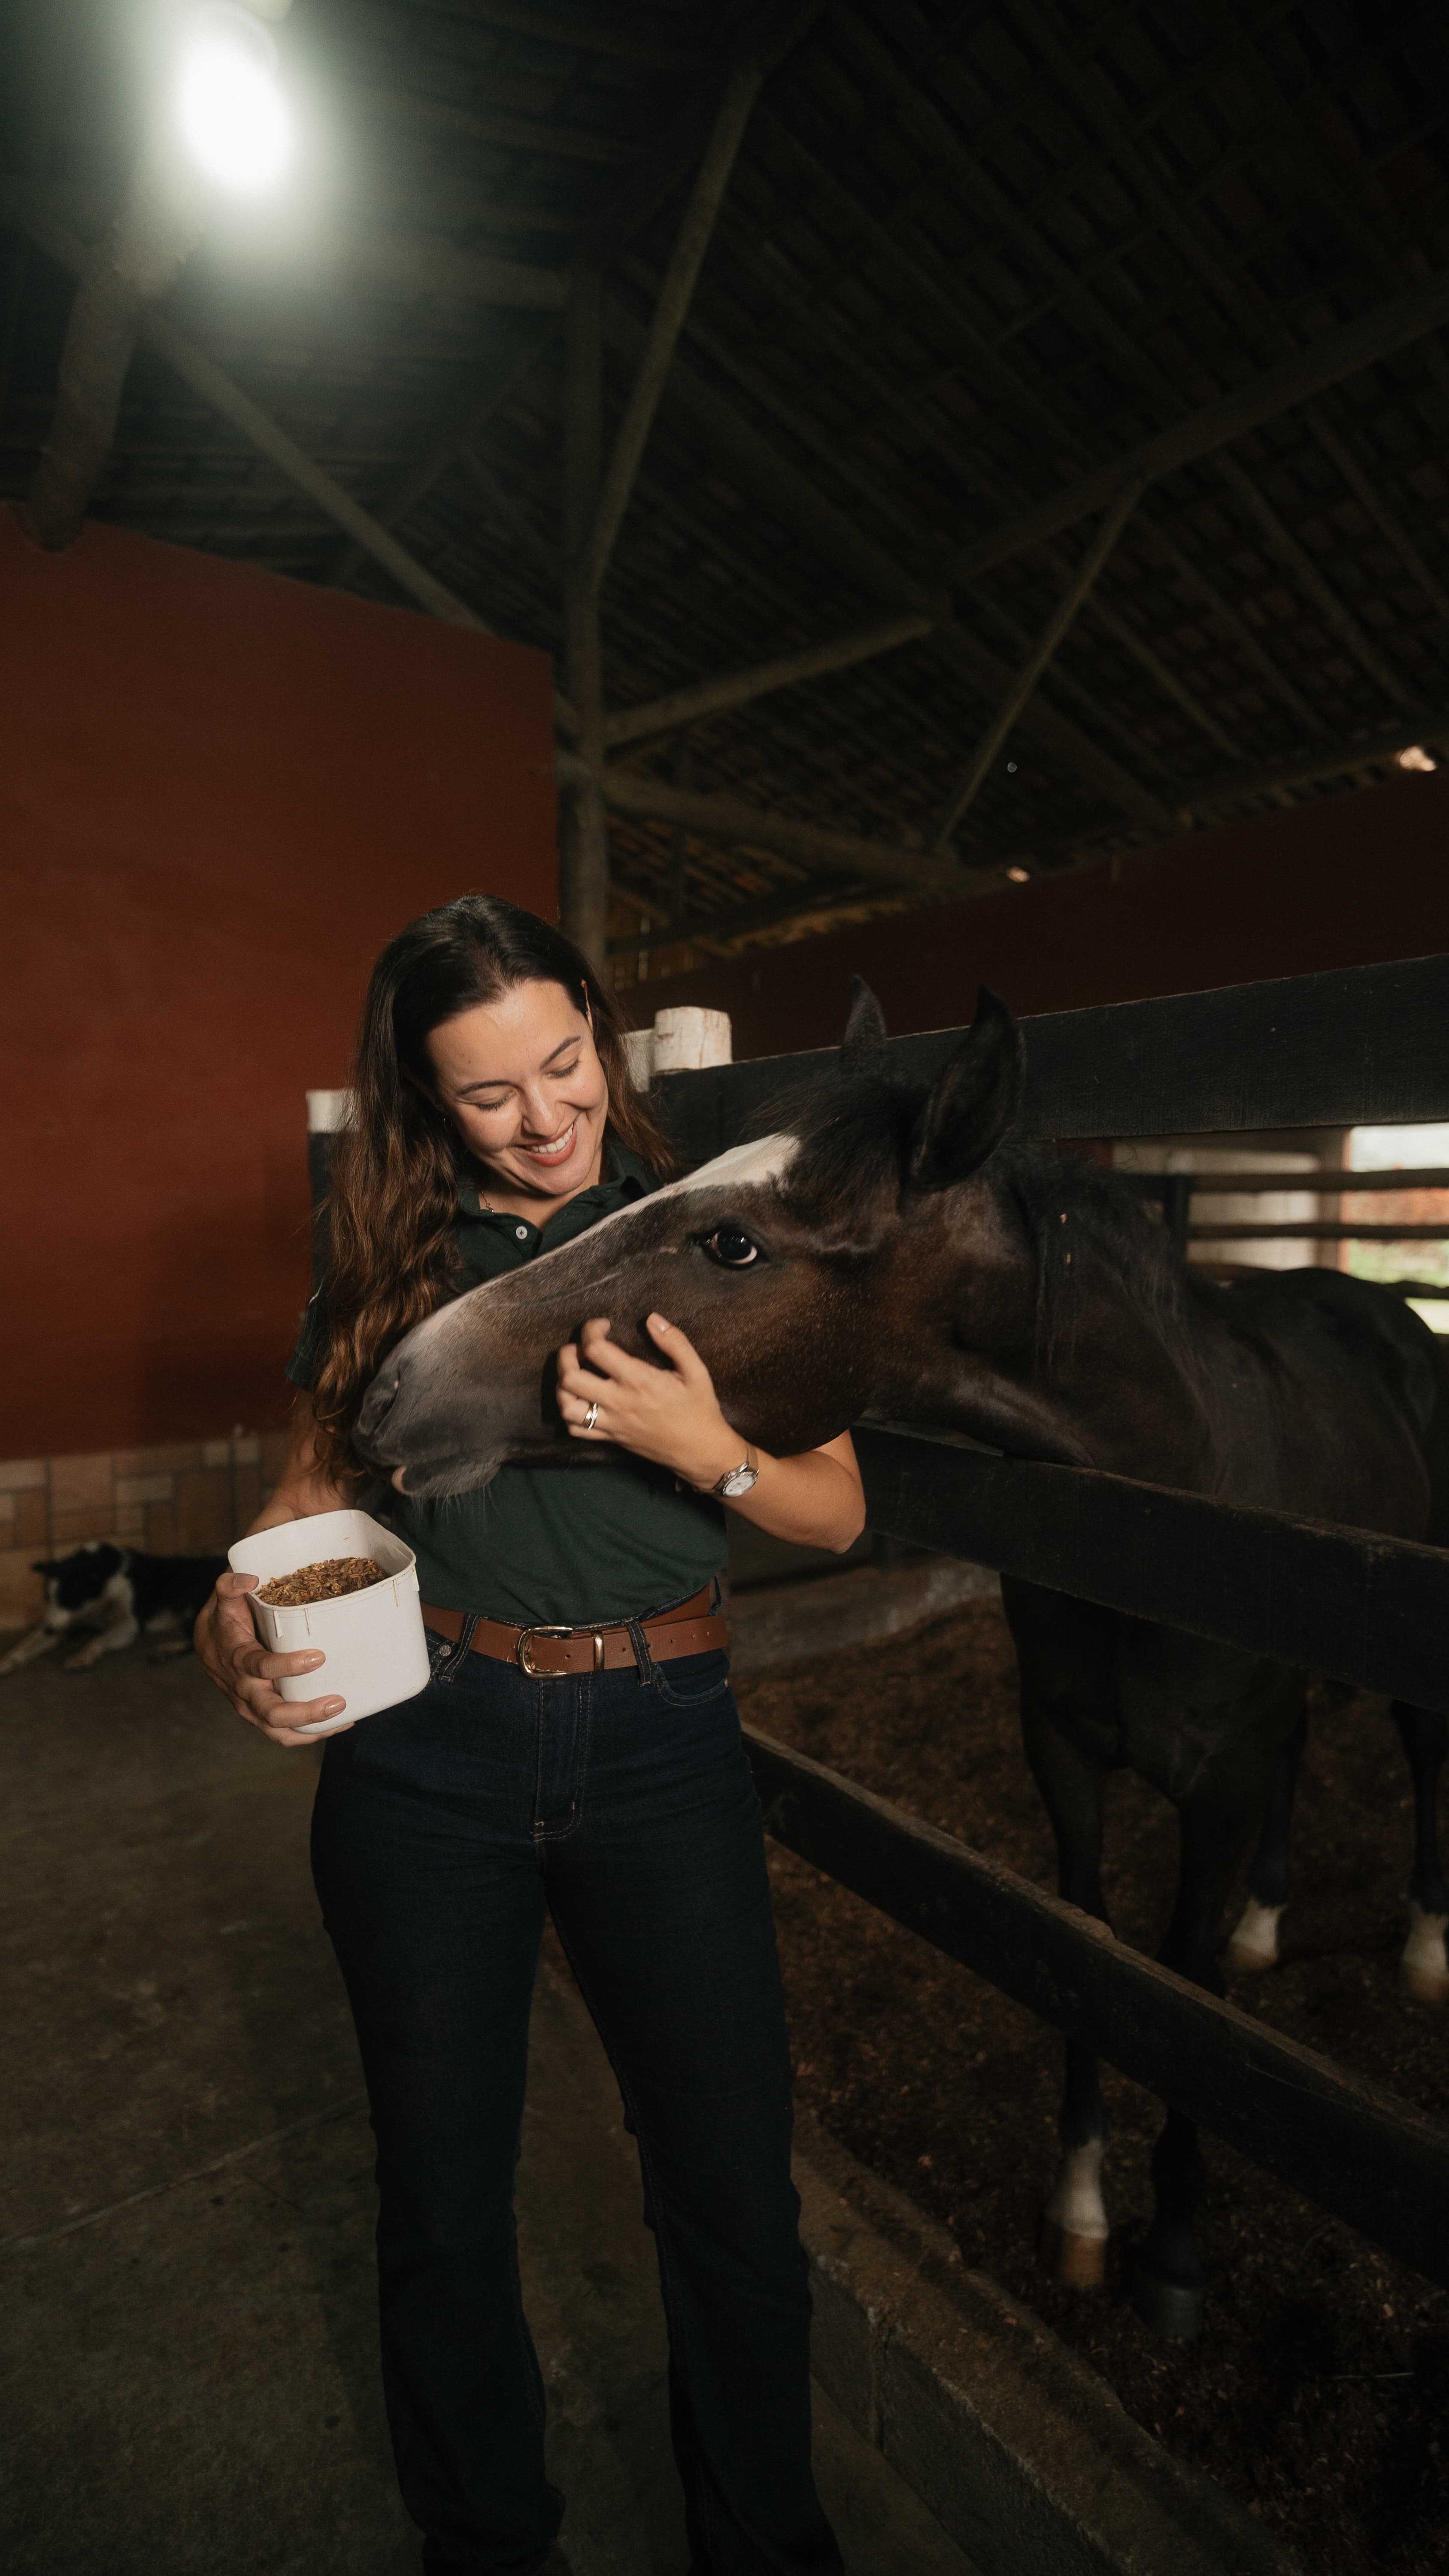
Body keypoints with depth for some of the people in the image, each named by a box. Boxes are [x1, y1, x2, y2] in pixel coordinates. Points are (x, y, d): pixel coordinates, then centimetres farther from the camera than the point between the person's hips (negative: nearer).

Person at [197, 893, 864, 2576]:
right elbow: (313, 1487, 8)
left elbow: (839, 1509, -3)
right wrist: (230, 1623, -11)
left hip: (659, 1744, -1)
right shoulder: (392, 1259, 3)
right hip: (422, 1753, 2)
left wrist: (705, 1450, -22)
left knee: (735, 2193, 11)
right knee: (443, 2196, 18)